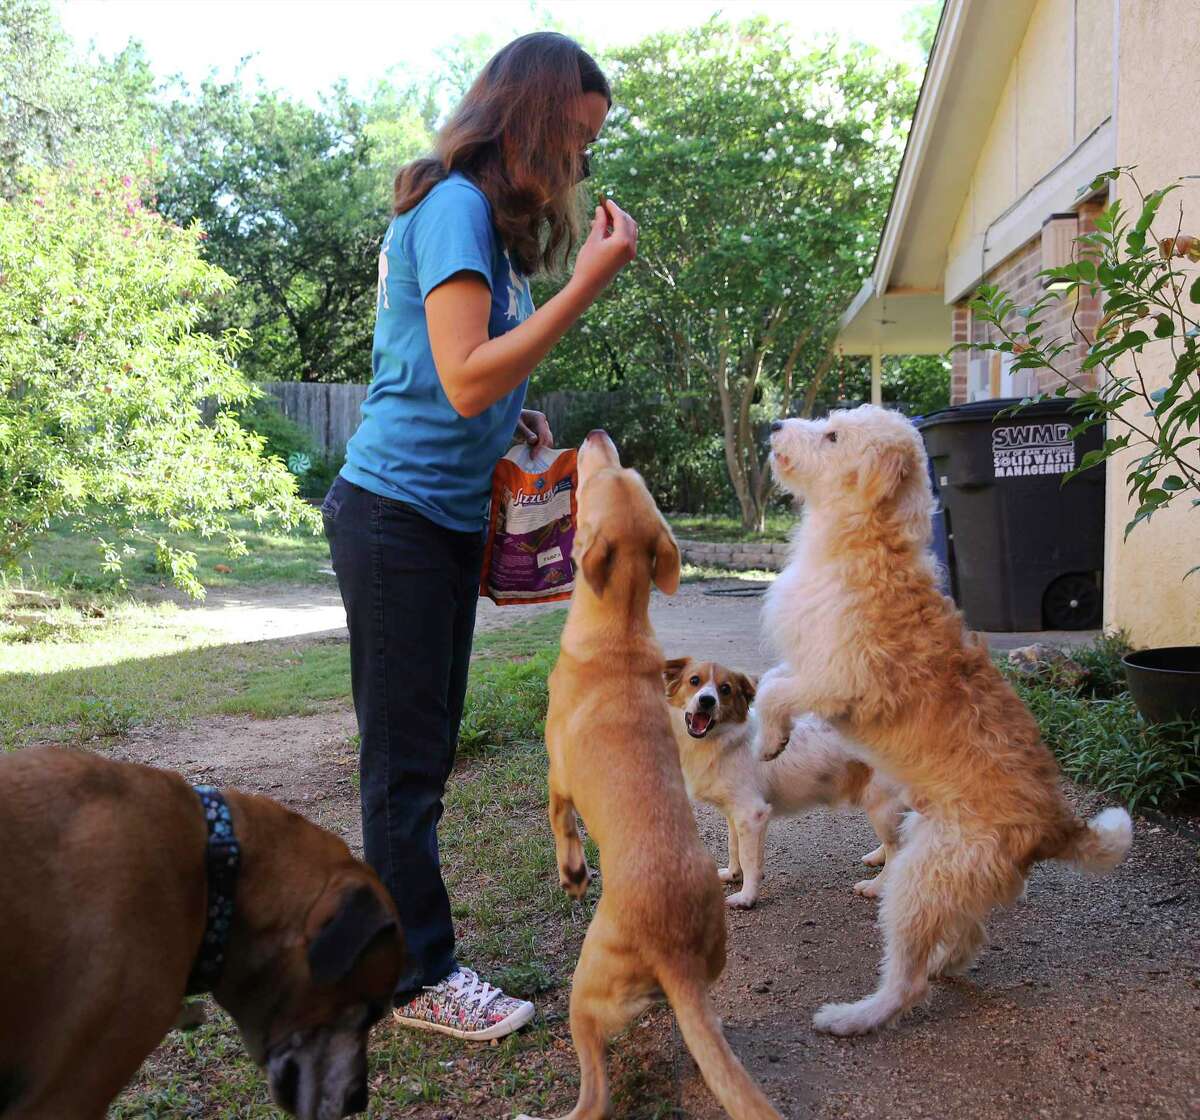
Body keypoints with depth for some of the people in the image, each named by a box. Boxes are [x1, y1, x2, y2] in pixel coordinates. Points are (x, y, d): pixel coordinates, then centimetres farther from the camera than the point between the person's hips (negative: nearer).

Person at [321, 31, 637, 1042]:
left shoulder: (482, 215, 16)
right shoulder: (455, 206, -13)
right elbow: (464, 382, -23)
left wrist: (512, 419, 6)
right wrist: (592, 281, -21)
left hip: (444, 518, 10)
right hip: (400, 514, -10)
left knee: (418, 756, 16)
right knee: (408, 760, 1)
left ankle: (398, 950, 30)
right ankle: (421, 979, 16)